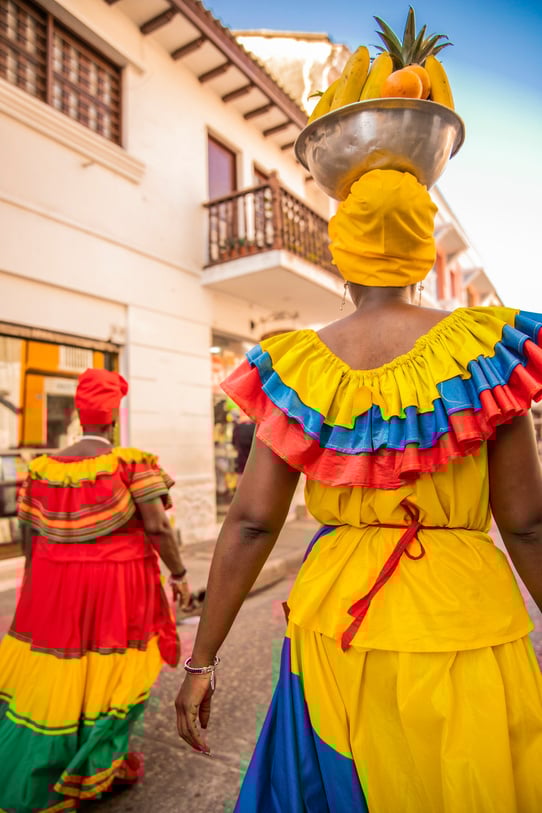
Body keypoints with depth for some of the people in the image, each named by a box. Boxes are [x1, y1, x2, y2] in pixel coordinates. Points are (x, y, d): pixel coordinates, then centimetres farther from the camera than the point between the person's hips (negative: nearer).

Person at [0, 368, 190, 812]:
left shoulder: (41, 468, -2)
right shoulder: (132, 463, -14)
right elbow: (158, 527, -17)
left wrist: (39, 587, 17)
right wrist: (179, 573, -4)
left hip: (55, 586, 4)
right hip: (117, 585, -3)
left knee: (49, 679, 17)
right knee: (107, 676, 15)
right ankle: (96, 770, 35)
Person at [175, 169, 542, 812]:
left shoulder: (296, 367, -8)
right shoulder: (484, 348, -10)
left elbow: (250, 525, -9)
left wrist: (201, 660, 1)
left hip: (337, 623, 2)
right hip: (465, 620, 0)